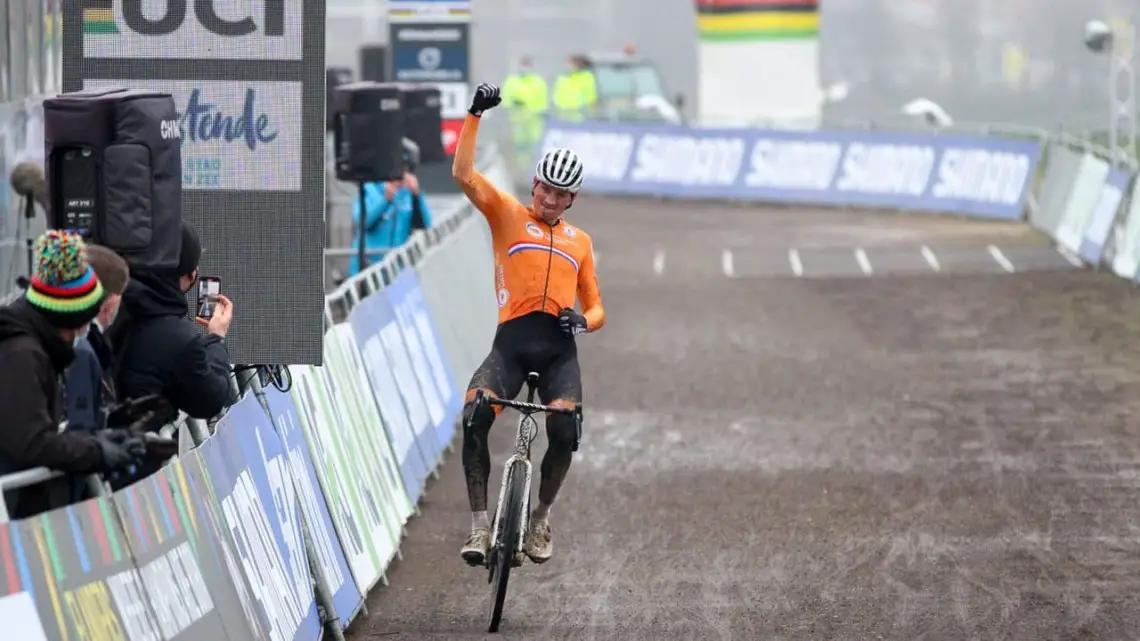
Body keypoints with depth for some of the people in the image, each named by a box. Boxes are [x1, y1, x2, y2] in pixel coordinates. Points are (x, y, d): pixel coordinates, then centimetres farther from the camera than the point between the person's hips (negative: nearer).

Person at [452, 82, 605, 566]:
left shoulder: (579, 241, 22)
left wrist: (584, 321, -3)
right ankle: (479, 524, -19)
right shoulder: (508, 216, 15)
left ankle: (541, 517, 4)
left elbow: (596, 308, 21)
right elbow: (463, 174, 0)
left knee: (565, 432, -21)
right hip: (512, 341, -2)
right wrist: (475, 115, -6)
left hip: (559, 348, 2)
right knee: (473, 417, -26)